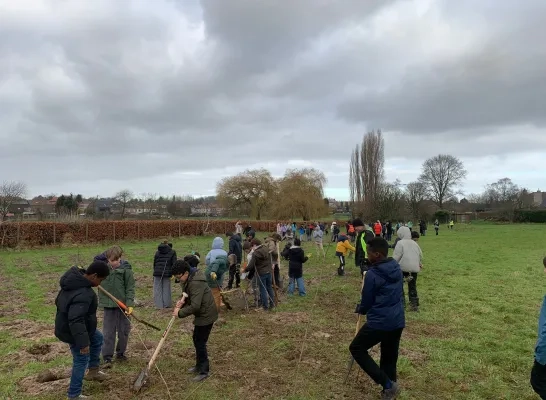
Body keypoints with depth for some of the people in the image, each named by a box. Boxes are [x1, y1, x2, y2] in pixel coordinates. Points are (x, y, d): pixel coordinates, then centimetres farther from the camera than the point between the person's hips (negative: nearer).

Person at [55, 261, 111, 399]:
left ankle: (93, 371, 38)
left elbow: (59, 301, 12)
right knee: (81, 361, 7)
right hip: (72, 331, -10)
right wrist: (83, 343, -29)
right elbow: (76, 321, -36)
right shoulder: (83, 294, -36)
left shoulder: (75, 280, -5)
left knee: (98, 338, 26)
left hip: (66, 326, 10)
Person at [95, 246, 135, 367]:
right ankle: (107, 357, 11)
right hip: (108, 305, 2)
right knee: (108, 332, 3)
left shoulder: (126, 270, -10)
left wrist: (130, 304, -17)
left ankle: (120, 353, 29)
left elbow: (130, 288, -10)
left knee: (124, 331, 11)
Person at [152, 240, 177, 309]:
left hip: (157, 273, 2)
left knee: (157, 289, 7)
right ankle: (167, 304, 10)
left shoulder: (157, 252, 14)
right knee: (166, 289, 6)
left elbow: (154, 263, 16)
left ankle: (159, 305, 6)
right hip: (167, 273, -2)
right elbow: (174, 263, -3)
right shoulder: (172, 252, 5)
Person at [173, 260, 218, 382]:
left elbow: (195, 306, -32)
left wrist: (180, 313, -20)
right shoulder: (188, 280, 2)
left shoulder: (196, 283, -30)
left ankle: (204, 371, 10)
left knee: (200, 342, -3)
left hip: (206, 314, -10)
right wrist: (182, 301, -8)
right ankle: (199, 365, 34)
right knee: (197, 339, 19)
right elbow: (188, 295, 14)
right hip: (202, 313, 10)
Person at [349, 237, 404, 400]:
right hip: (398, 320, 8)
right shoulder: (397, 268, 5)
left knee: (356, 349, 8)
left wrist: (361, 310, 15)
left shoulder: (372, 274, -17)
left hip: (380, 321, -8)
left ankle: (388, 384, 5)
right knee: (390, 357, 19)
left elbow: (366, 301, -7)